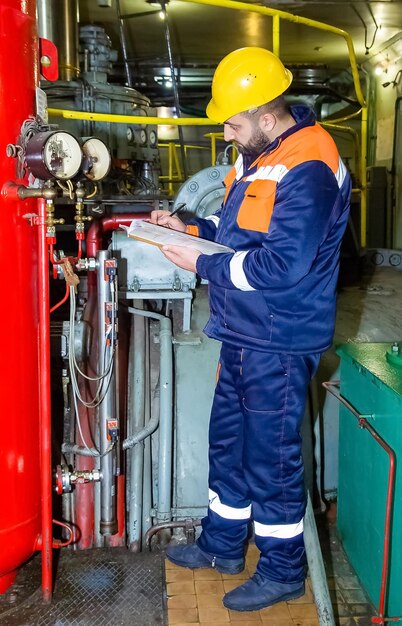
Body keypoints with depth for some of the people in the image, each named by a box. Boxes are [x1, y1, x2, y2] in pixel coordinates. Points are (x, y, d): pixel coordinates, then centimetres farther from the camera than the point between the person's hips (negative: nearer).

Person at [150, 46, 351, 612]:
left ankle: (283, 571, 25)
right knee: (228, 441, 20)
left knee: (270, 459, 4)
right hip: (244, 335, 10)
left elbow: (281, 265, -28)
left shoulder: (307, 169, -22)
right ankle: (223, 544, 40)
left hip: (278, 345, -10)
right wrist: (190, 227, 7)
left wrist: (203, 265, -19)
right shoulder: (260, 156, 10)